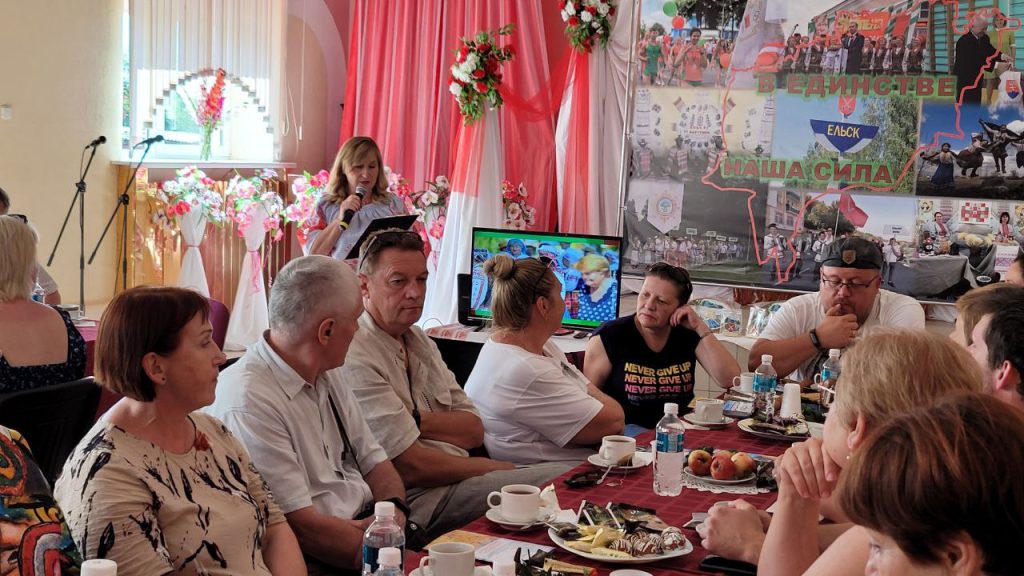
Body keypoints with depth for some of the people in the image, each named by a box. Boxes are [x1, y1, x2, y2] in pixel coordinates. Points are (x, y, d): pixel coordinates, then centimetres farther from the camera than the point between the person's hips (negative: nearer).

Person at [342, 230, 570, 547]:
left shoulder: (420, 341, 15)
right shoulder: (356, 358, -15)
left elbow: (474, 431, 8)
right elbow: (412, 467, -17)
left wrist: (417, 420, -12)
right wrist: (497, 468, -5)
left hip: (457, 481, 9)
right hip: (418, 501, -9)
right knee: (562, 481, -20)